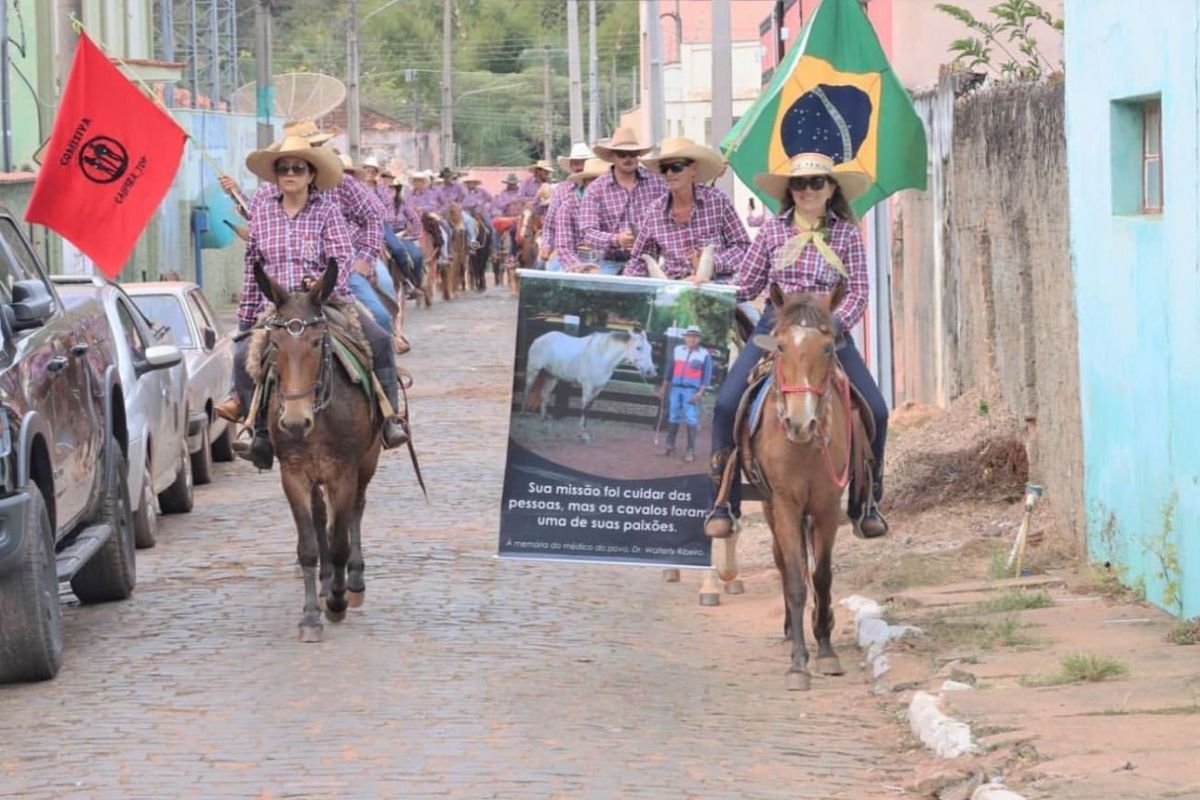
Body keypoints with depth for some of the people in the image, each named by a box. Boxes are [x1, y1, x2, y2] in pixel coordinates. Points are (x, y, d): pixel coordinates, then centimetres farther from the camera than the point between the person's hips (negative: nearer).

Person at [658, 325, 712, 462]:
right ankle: (669, 447, 17)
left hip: (692, 391, -4)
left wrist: (700, 393, -13)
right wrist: (664, 387, 16)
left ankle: (691, 451, -6)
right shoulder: (678, 350, 11)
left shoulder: (704, 354, -1)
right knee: (673, 418, 8)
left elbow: (707, 377, -4)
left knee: (691, 419, -8)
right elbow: (670, 370, 17)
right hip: (676, 388, 4)